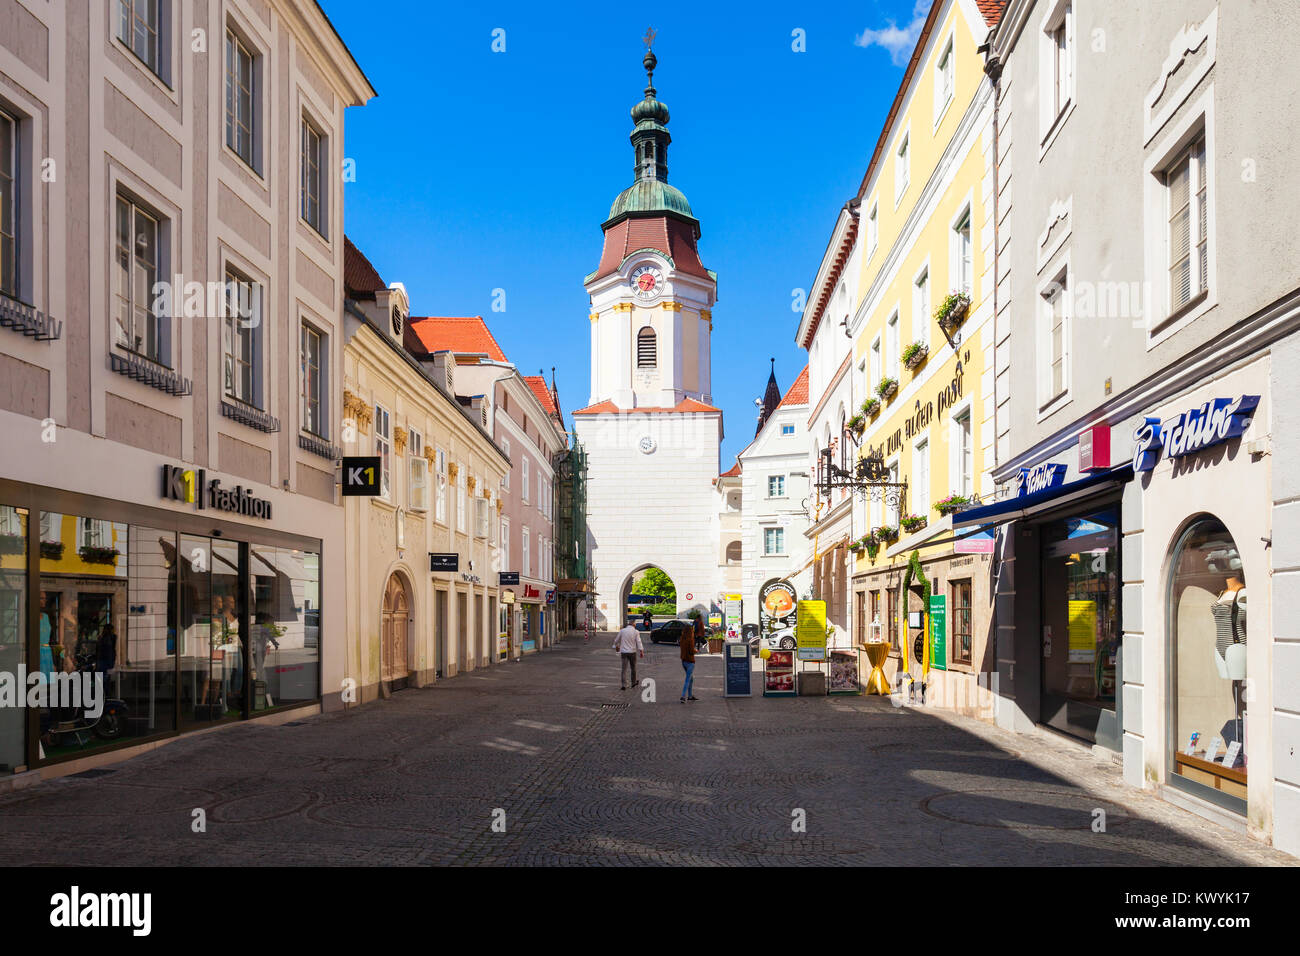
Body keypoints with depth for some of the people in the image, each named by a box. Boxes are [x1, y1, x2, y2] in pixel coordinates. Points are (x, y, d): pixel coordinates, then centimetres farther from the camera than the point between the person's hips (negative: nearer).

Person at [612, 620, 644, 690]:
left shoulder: (622, 631, 3)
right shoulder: (636, 632, -2)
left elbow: (616, 640, 14)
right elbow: (638, 642, -11)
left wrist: (616, 646, 33)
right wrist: (641, 651, -14)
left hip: (624, 652, 1)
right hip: (632, 652, 0)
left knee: (624, 669, -2)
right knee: (633, 668, 17)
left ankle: (624, 685, -12)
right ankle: (633, 682, 29)